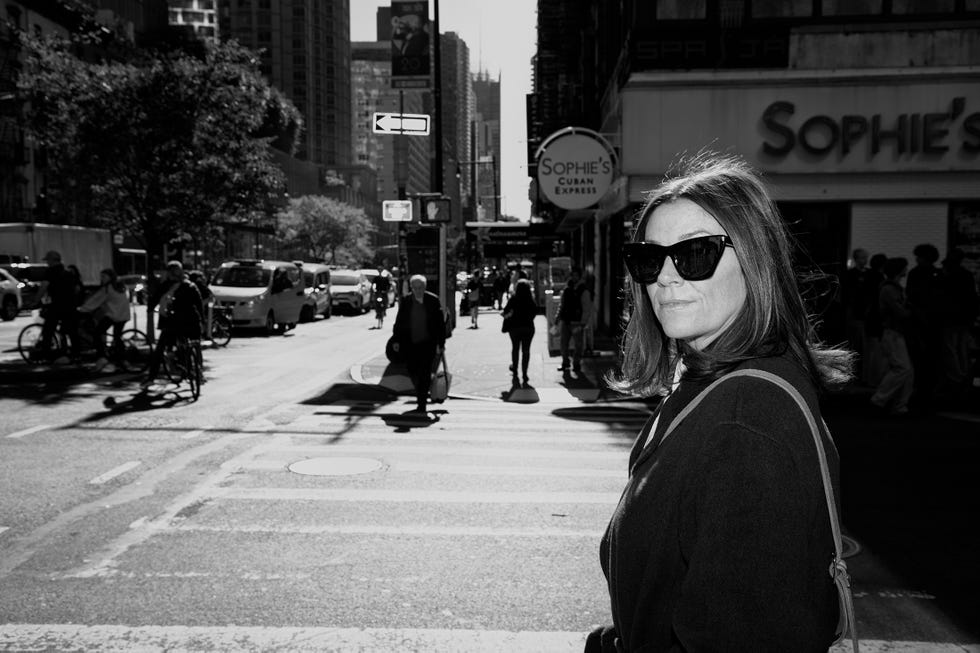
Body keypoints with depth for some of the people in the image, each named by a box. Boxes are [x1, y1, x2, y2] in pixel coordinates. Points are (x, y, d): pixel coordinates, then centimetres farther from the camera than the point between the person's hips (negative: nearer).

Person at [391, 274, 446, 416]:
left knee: (424, 373, -5)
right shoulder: (405, 301, 1)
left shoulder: (433, 300, -4)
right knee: (412, 371, 8)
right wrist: (397, 340, 3)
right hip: (410, 343, 3)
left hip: (428, 343, -2)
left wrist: (441, 343, -3)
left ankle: (421, 405, 2)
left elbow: (440, 323, -2)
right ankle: (421, 393, 37)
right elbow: (399, 322, 6)